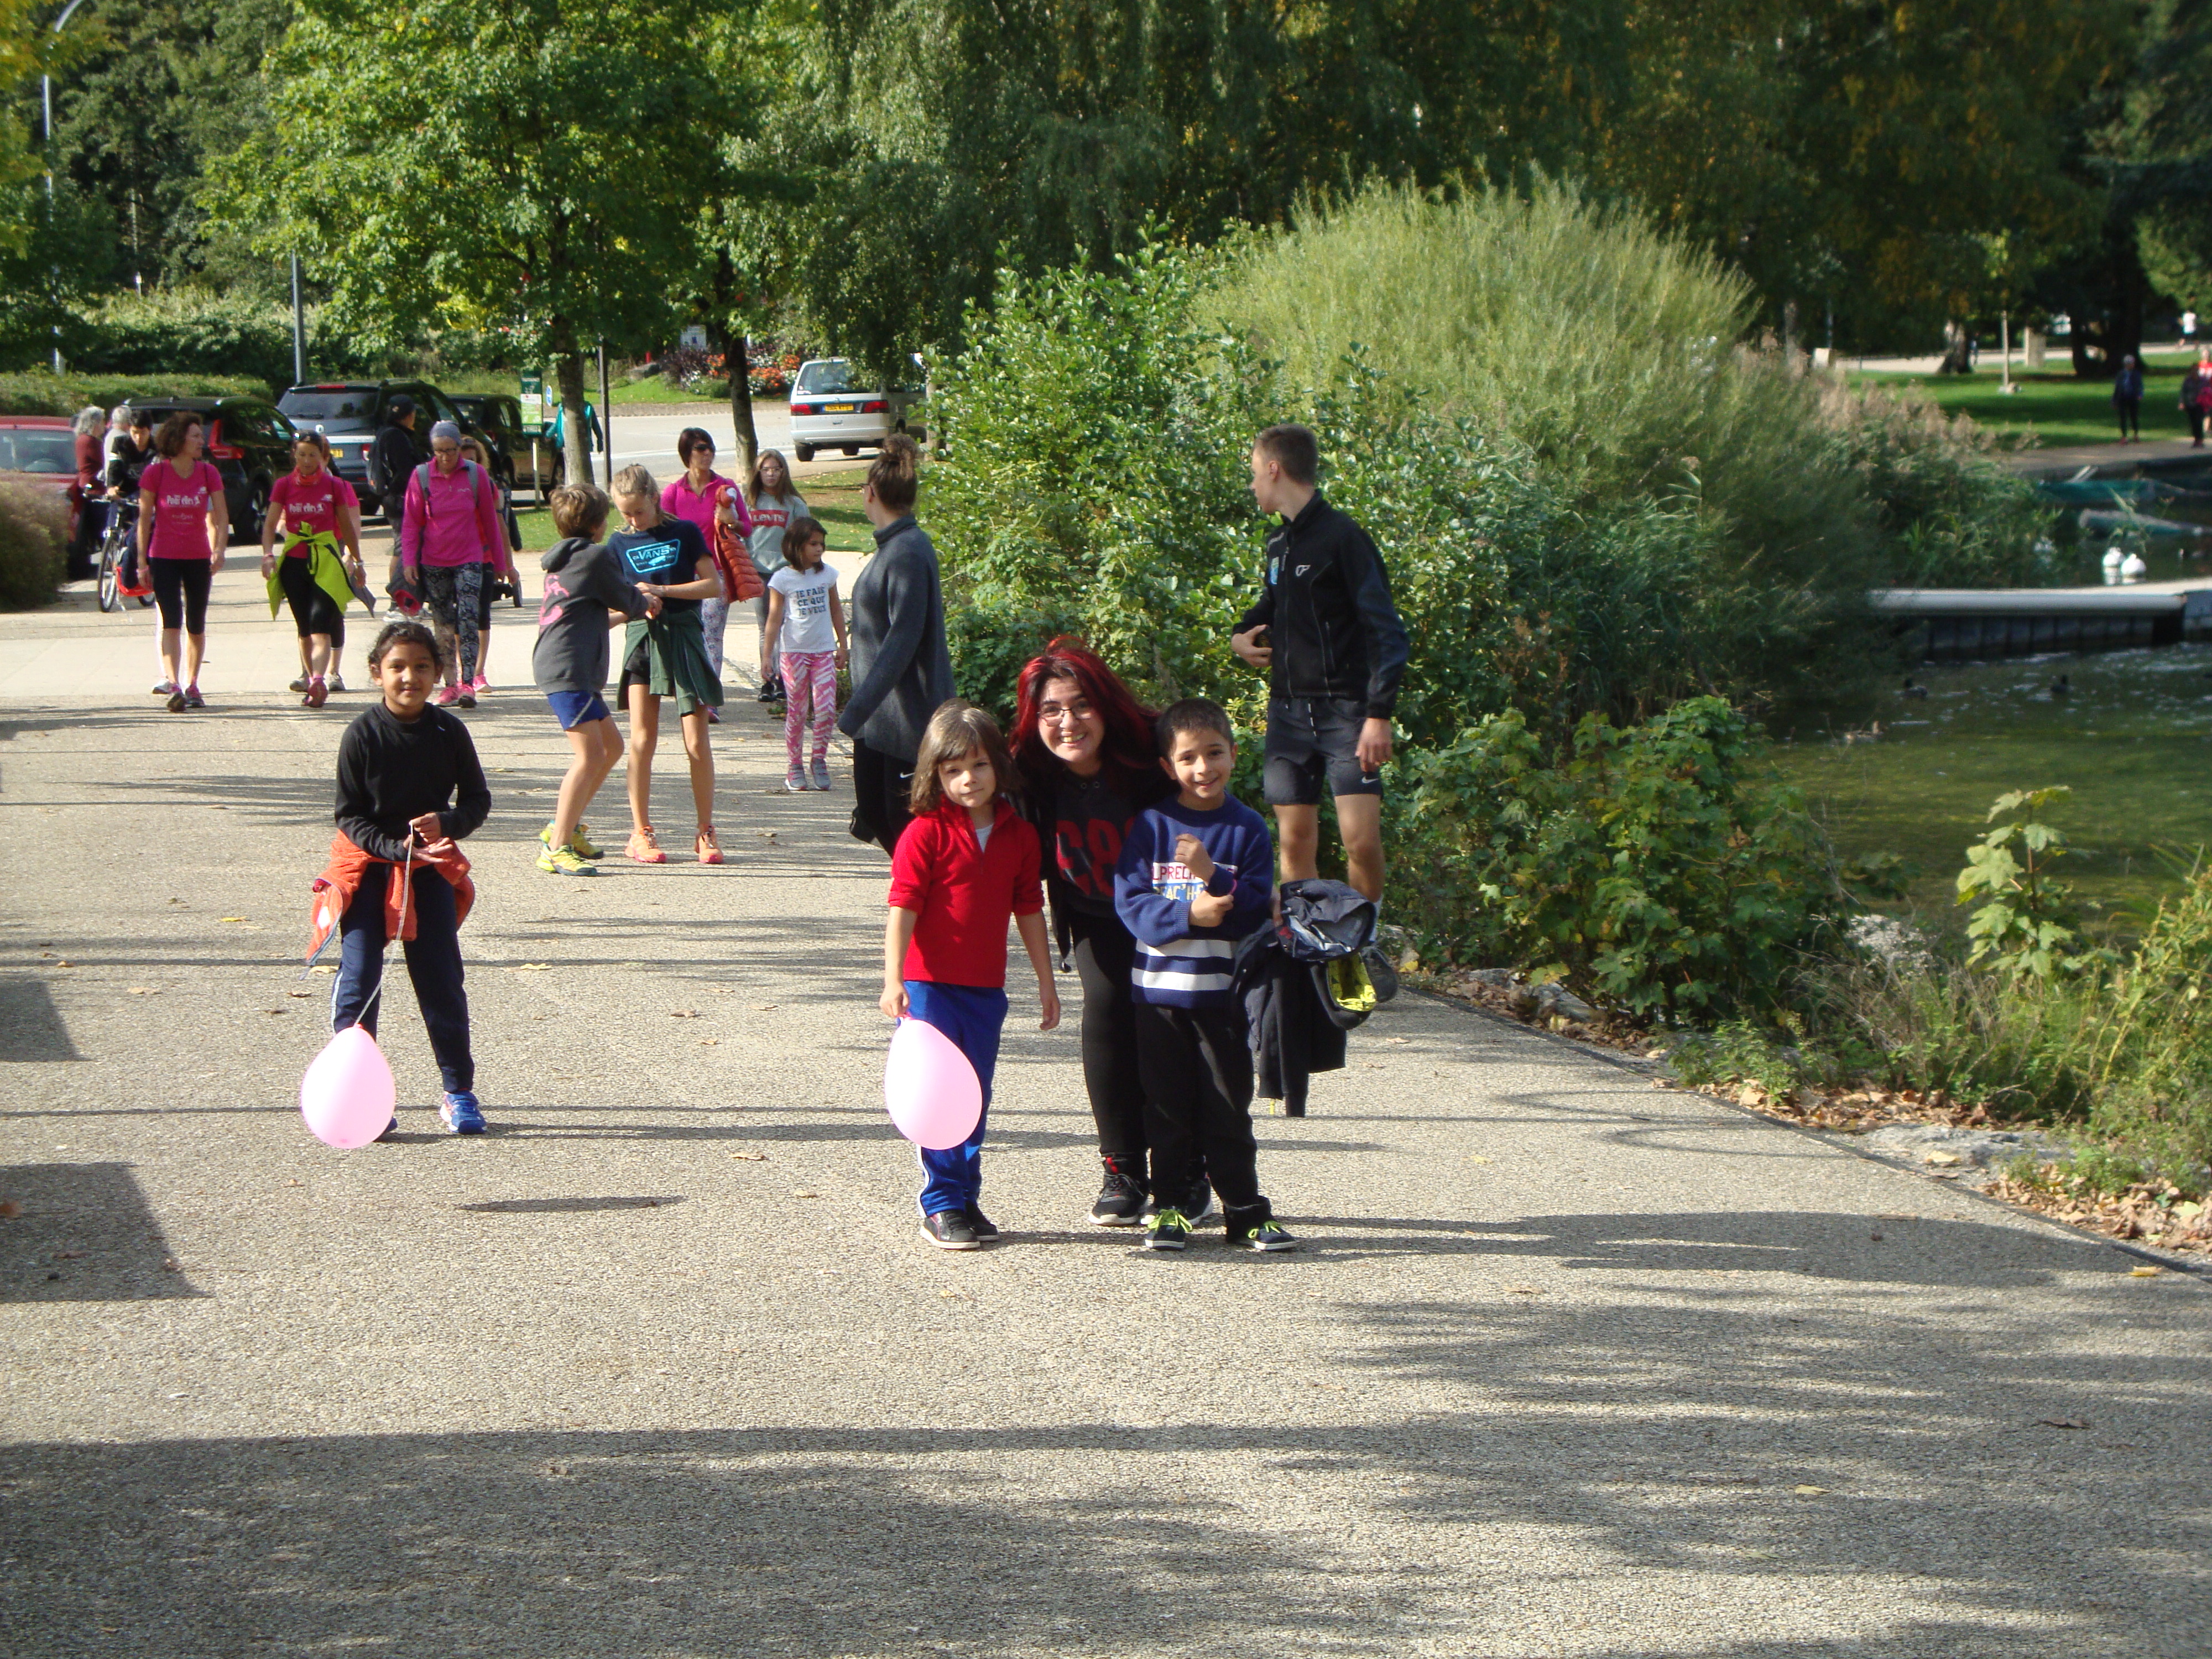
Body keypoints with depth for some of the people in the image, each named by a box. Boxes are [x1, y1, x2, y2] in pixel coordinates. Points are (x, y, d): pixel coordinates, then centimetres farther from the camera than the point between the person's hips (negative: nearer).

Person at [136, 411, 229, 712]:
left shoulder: (208, 473, 1)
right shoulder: (155, 473, -6)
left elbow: (221, 516, 0)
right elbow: (144, 518, 0)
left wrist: (220, 550, -15)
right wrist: (142, 560, -1)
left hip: (199, 558, 3)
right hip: (164, 557, -3)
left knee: (196, 626, 8)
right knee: (171, 620, -13)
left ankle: (192, 686, 19)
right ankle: (174, 687, -21)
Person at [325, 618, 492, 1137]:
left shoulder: (448, 732, -4)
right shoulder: (362, 734, -11)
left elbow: (478, 798, 4)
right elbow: (350, 817, -8)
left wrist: (447, 824, -17)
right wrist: (397, 848, -22)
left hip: (432, 868, 2)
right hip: (370, 865, -2)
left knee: (442, 981, 5)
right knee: (359, 979, -6)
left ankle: (459, 1093, 15)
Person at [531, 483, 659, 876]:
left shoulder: (561, 559, 20)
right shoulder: (597, 556, -8)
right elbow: (628, 601, 0)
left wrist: (635, 599, 33)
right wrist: (645, 602, 21)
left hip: (559, 664, 10)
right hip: (568, 668, -10)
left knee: (611, 746, 19)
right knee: (590, 753, -15)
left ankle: (565, 826, 24)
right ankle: (556, 848, -19)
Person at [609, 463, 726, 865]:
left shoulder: (684, 533, 2)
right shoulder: (620, 542, 7)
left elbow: (714, 584, -3)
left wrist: (662, 591, -13)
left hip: (684, 637, -1)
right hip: (642, 638, 1)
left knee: (697, 743, -3)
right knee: (642, 739, -6)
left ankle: (706, 832, 7)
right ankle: (641, 832, 2)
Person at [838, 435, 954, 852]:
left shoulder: (908, 552, -20)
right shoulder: (892, 546, 10)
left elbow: (903, 638, -26)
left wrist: (858, 709, -30)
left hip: (906, 719, -10)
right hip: (879, 714, 10)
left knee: (904, 822, -4)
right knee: (873, 813, 12)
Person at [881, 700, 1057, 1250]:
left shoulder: (1019, 835, 5)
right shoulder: (925, 832, -9)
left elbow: (1029, 910, 12)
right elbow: (903, 906, -13)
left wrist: (1046, 982, 15)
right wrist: (893, 979, -22)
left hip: (986, 991, 5)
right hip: (929, 986, -5)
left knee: (975, 1097, 13)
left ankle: (966, 1200, 24)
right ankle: (941, 1208, 2)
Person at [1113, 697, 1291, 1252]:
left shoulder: (1247, 828, 1)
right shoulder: (1152, 826, 1)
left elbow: (1257, 909, -4)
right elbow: (1130, 901, -6)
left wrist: (1215, 876, -19)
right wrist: (1188, 914, -20)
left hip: (1222, 989, 0)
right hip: (1159, 986, 0)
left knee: (1228, 1111, 4)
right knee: (1168, 1108, 5)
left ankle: (1245, 1211, 11)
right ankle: (1169, 1207, 14)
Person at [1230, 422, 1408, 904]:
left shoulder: (1342, 538, -10)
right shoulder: (1278, 544, 15)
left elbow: (1386, 631, -13)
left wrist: (1379, 714, -21)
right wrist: (1241, 635, 10)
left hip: (1345, 710, -7)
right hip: (1289, 710, 7)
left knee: (1361, 839, -15)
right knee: (1296, 841, 4)